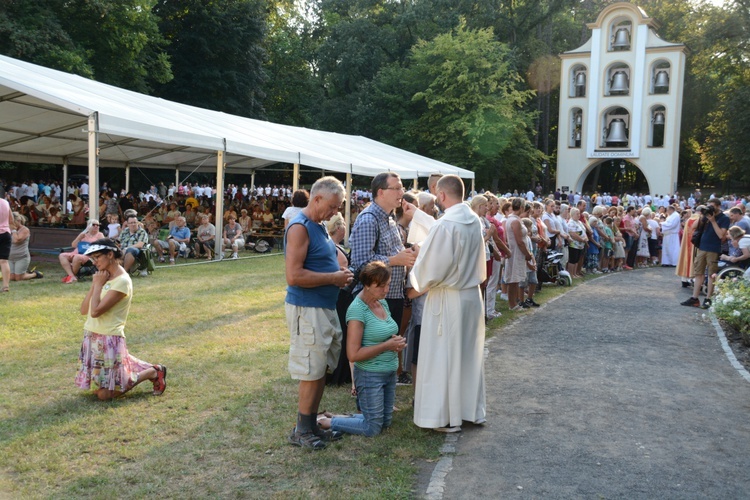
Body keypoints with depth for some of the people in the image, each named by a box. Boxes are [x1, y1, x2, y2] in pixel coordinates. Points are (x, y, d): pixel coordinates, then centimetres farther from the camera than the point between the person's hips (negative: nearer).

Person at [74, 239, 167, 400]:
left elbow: (95, 311, -24)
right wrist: (95, 284, -2)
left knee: (104, 394, -3)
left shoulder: (122, 281, -18)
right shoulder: (103, 277, 8)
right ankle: (144, 369, 28)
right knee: (96, 388, 17)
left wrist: (99, 284, -14)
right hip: (91, 337, 9)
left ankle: (153, 372, 9)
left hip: (108, 339, -9)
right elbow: (84, 310, 6)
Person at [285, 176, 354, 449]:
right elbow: (294, 276, -23)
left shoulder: (318, 226, 14)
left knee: (320, 371, 15)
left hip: (325, 308, 9)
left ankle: (312, 424, 27)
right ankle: (301, 431, 13)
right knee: (312, 373, -1)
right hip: (307, 311, -9)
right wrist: (333, 278, -16)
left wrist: (339, 273, 6)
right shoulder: (300, 228, -15)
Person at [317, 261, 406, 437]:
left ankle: (339, 417, 29)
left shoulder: (382, 303, 5)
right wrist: (387, 346, -21)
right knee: (372, 429, 2)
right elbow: (353, 354, -23)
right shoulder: (357, 310, -20)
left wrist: (396, 342, -2)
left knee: (385, 423, 18)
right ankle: (326, 422, 16)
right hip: (370, 375, -8)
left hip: (390, 373, 8)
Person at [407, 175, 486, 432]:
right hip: (472, 295, 8)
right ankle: (472, 409, 28)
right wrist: (416, 213, 34)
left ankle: (447, 417, 11)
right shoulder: (474, 220, 4)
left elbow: (430, 267, -19)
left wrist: (418, 283, 2)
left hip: (447, 299, -8)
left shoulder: (445, 225, -21)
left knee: (443, 356, 3)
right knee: (469, 354, 17)